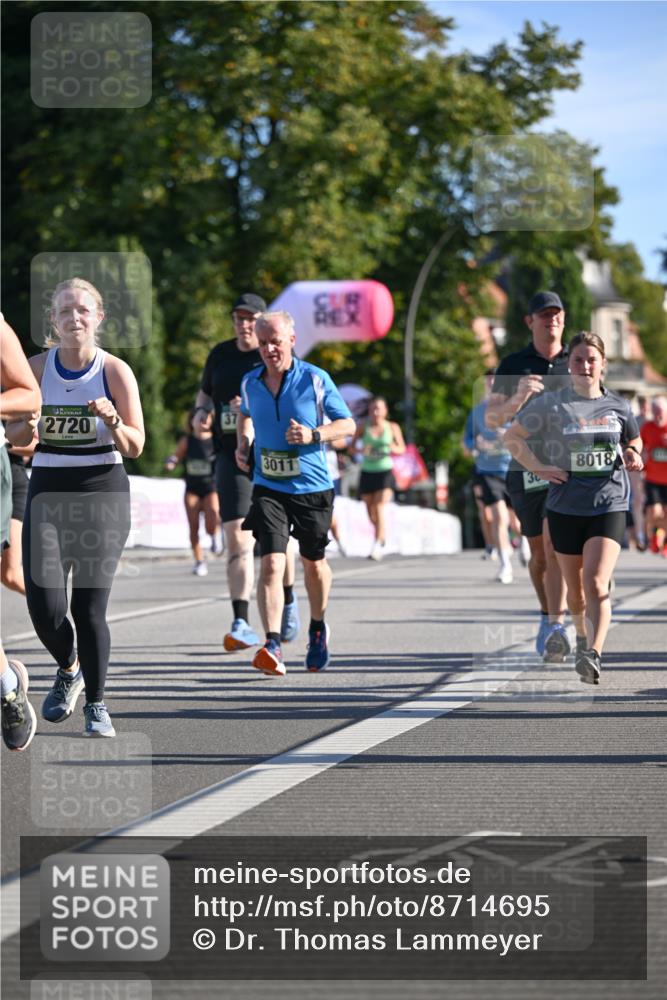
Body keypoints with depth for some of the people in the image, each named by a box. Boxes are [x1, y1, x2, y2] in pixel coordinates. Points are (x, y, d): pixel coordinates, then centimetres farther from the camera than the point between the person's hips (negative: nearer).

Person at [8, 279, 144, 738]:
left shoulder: (115, 371, -4)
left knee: (90, 608, -8)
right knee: (44, 606, -8)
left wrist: (113, 421, -23)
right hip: (48, 491, 2)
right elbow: (19, 440, 9)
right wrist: (27, 429, -15)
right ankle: (69, 669, 24)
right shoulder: (38, 367, 2)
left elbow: (135, 447, -3)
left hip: (103, 492, -2)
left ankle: (97, 705, 9)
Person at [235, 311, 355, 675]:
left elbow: (348, 424, -2)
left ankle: (318, 628, 42)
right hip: (268, 487, 1)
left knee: (313, 563, 16)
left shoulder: (315, 379, -8)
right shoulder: (250, 382, 3)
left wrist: (313, 435, -19)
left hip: (312, 486, -1)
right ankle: (272, 645, -24)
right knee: (271, 564, -16)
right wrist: (243, 443, 8)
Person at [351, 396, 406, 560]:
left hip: (384, 471, -2)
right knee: (370, 510, 8)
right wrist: (361, 450, -19)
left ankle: (377, 545, -21)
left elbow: (402, 448, 7)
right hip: (367, 471, 2)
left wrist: (393, 448, -15)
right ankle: (382, 538, 34)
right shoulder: (363, 427, 2)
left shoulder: (392, 427, 3)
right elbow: (352, 446, 2)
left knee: (380, 507, -17)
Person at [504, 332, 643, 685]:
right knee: (575, 588, 13)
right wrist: (539, 468, -6)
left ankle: (593, 655, -27)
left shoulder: (618, 406, 4)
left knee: (596, 583, -18)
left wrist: (632, 457, 0)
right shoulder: (551, 404, -3)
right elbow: (512, 436, 5)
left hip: (609, 506, -1)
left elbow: (633, 441, 23)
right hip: (565, 507, 1)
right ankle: (583, 637, 41)